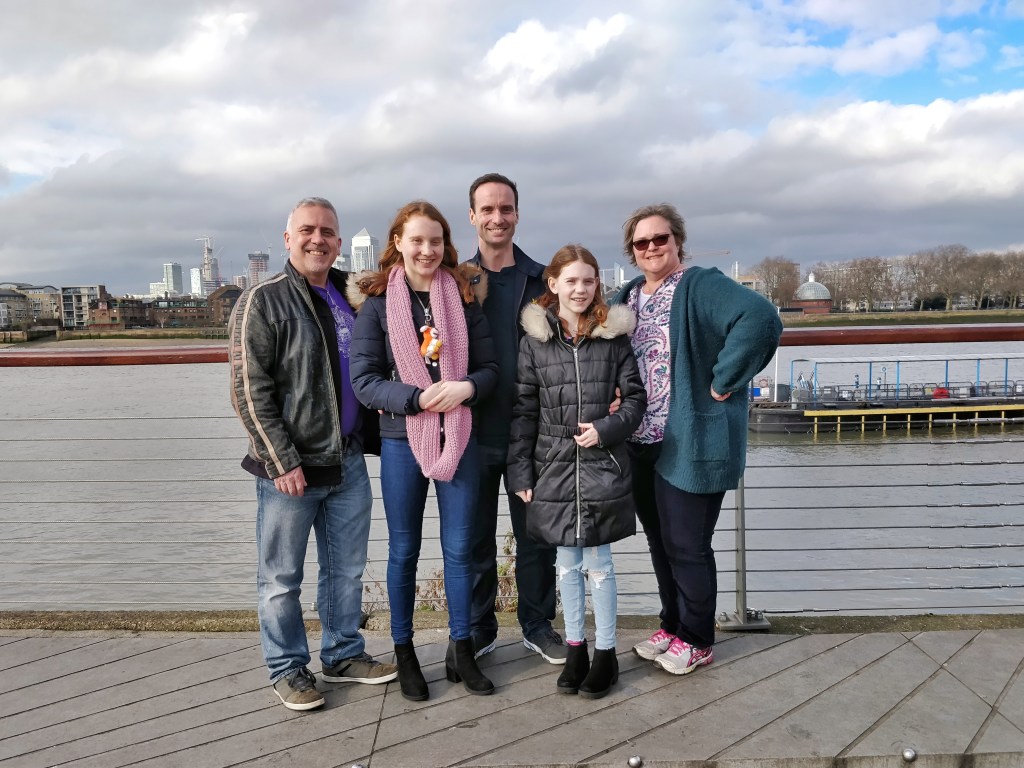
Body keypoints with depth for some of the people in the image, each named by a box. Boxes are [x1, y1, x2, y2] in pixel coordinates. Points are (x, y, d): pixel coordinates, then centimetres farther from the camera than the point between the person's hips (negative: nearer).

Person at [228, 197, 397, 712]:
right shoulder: (263, 302, -8)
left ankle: (344, 655, 33)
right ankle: (287, 669, 24)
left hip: (349, 462, 6)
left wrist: (369, 439, 11)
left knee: (346, 569, 16)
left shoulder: (350, 298, 10)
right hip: (290, 468, -6)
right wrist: (282, 461, -17)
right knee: (281, 577, 8)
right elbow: (249, 391, -13)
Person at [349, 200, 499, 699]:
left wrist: (466, 387, -18)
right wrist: (417, 398, -21)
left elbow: (489, 366, 4)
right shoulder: (377, 302, -4)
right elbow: (363, 379, -8)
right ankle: (403, 654, 28)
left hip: (460, 438, 2)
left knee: (459, 548, 10)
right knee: (404, 550, 11)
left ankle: (461, 651, 27)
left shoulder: (464, 295, 2)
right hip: (402, 439, -2)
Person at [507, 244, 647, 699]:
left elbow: (635, 397, 3)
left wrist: (607, 428, -13)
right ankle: (575, 648, 28)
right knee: (567, 564, 12)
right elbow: (523, 409, 2)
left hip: (602, 465, -1)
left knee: (598, 563, 5)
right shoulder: (534, 339, 0)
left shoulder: (613, 335, -1)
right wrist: (520, 472, -1)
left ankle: (606, 652, 22)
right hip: (554, 465, 2)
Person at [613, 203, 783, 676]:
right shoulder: (627, 297, 11)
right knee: (660, 541, 18)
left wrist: (723, 383, -25)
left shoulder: (700, 287, -13)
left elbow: (760, 318, -29)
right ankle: (672, 627, 37)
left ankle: (697, 641, 24)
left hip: (691, 443, -7)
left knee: (687, 546, 4)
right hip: (642, 443, 8)